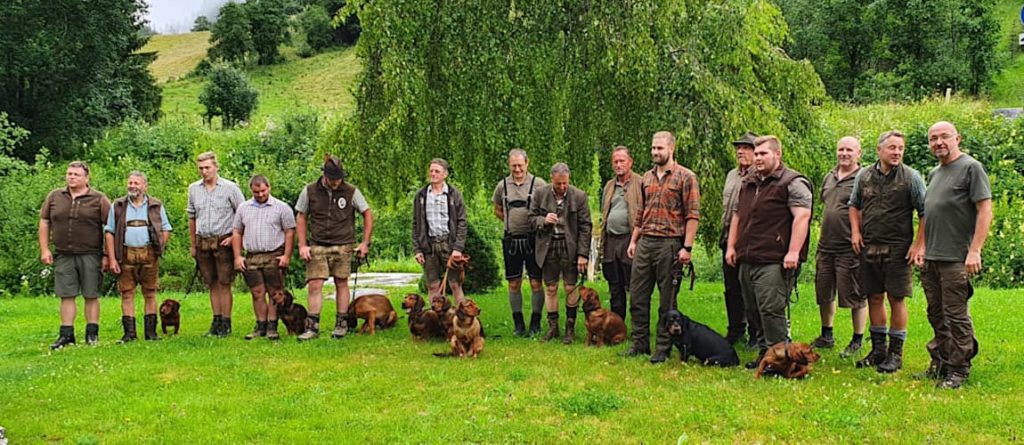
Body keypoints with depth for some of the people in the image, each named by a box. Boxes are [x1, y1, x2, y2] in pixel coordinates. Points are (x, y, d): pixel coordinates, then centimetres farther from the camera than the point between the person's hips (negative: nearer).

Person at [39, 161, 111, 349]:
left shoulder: (99, 199, 0)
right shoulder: (54, 197, 9)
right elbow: (44, 223, 13)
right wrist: (44, 249, 4)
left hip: (90, 256, -3)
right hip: (63, 256, 3)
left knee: (91, 296, 2)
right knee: (66, 296, 4)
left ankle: (92, 334, 11)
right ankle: (66, 335, 9)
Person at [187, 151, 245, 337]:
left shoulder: (230, 188, -3)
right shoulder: (193, 189, 10)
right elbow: (191, 218, 16)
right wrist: (192, 245, 15)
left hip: (223, 241, -4)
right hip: (202, 242, 4)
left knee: (224, 284, -4)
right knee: (212, 284, 9)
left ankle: (226, 323, 0)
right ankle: (216, 321, 15)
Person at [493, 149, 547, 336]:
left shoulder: (538, 184, -5)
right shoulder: (502, 186, 6)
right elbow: (498, 210, 20)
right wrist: (511, 223, 8)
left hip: (533, 239, -3)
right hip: (511, 240, 3)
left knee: (536, 283, 1)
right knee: (514, 284, 8)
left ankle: (535, 323, 11)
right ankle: (518, 324, 18)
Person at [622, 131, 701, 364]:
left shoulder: (685, 177, -4)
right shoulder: (646, 178, 15)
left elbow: (693, 215, -8)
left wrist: (687, 247, -14)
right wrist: (633, 240, 14)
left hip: (670, 243, -6)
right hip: (645, 242, 6)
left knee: (667, 300, 2)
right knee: (637, 296, 6)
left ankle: (663, 348, 10)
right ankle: (640, 343, 17)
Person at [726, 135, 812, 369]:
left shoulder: (792, 182, -5)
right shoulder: (748, 183, 21)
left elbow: (802, 216, -14)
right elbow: (737, 216, 27)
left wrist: (793, 252, -21)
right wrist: (731, 246, 18)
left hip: (774, 261, -8)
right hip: (747, 260, 8)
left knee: (771, 310, -11)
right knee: (754, 309, 11)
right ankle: (765, 352, 20)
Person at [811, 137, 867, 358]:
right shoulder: (829, 178, 14)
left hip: (850, 248, -7)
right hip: (826, 246, 7)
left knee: (855, 297, 1)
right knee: (824, 294, 15)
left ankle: (857, 341, 14)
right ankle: (826, 336, 31)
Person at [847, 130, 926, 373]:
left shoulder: (911, 177, -5)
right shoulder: (864, 176, 7)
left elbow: (925, 212, -5)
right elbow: (854, 205, 22)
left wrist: (919, 244, -11)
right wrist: (855, 232, 9)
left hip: (898, 250, -4)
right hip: (869, 247, 4)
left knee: (896, 299, -1)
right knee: (874, 298, 10)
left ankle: (895, 353, 8)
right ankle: (878, 349, 21)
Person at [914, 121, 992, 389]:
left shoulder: (971, 168, -6)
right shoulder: (934, 174, 18)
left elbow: (985, 210, -12)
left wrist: (975, 251, -18)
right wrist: (921, 247, 18)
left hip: (956, 258, -8)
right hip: (931, 257, 8)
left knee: (956, 317, -3)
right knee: (936, 315, 14)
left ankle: (959, 370, 5)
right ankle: (939, 364, 24)